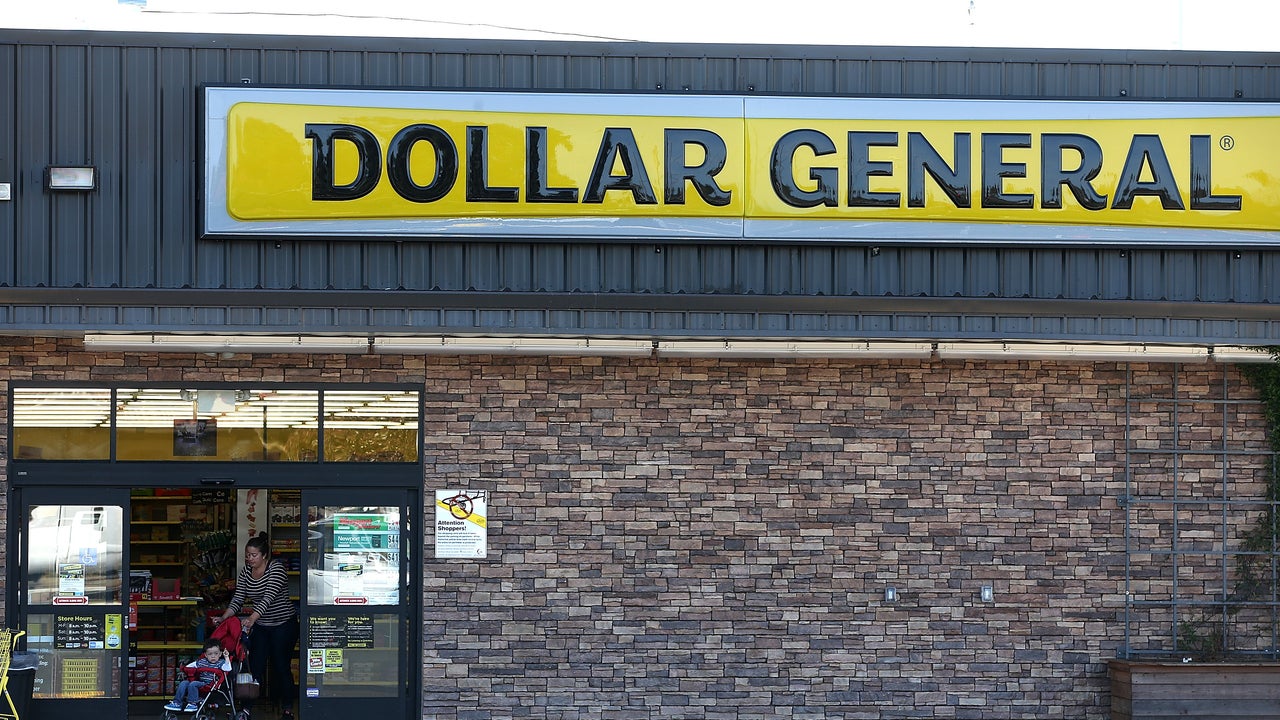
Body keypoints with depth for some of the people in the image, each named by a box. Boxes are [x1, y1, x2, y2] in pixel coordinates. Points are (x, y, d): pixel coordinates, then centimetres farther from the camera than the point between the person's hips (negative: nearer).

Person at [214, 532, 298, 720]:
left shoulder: (276, 568, -19)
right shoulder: (245, 571, 1)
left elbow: (269, 597, -31)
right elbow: (238, 598, -1)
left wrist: (253, 617, -44)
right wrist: (223, 618, -17)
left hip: (284, 625, -5)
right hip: (260, 626, 5)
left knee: (281, 667, -1)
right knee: (255, 666, -2)